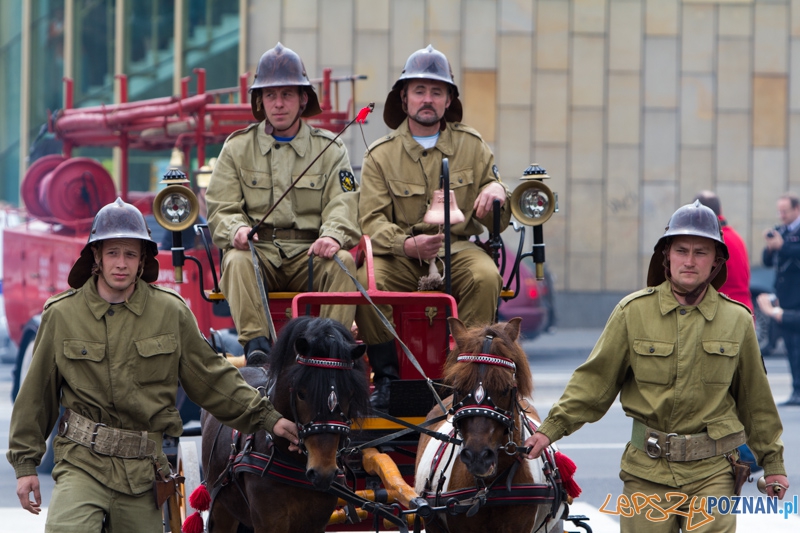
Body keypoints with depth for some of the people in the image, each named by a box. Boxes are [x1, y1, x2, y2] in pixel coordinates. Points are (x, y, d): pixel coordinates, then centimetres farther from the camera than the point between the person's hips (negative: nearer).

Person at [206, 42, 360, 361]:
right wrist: (236, 230, -20)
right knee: (236, 260, -33)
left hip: (310, 254, 0)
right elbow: (221, 209, 6)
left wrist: (333, 235, -25)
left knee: (342, 261, -31)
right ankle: (256, 345, -42)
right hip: (258, 251, 0)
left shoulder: (330, 149, 13)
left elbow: (342, 204, -1)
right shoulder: (237, 147, 14)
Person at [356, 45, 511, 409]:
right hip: (401, 254, 0)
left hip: (457, 247, 0)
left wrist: (496, 193, -14)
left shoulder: (471, 146, 11)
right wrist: (408, 244, -24)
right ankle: (386, 377, -14)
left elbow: (499, 222, 12)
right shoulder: (381, 154, 7)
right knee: (368, 280, -31)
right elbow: (372, 221, -3)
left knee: (485, 276, -33)